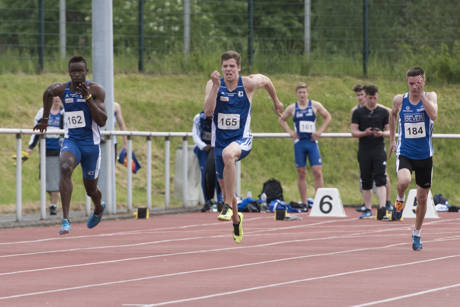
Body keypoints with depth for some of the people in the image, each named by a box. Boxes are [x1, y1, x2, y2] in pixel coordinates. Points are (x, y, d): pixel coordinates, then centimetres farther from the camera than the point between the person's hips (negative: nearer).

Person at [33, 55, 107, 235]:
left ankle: (98, 208, 53)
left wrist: (88, 98, -26)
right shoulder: (61, 89, -2)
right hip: (71, 141, 1)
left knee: (90, 189, 13)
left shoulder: (96, 90, -10)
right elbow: (47, 94, 23)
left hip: (91, 144, -1)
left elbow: (102, 121, -18)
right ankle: (66, 220, -38)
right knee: (65, 168, -33)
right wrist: (45, 119, 27)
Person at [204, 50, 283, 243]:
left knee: (228, 154, -40)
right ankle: (236, 220, 42)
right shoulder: (213, 84, -5)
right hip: (220, 140, 4)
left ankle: (228, 205, -34)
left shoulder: (248, 83, -8)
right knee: (224, 185, 13)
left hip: (242, 139, -4)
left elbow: (266, 81, 15)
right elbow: (208, 111, -20)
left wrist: (276, 101, 27)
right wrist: (216, 86, -27)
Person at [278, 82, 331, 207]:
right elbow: (281, 119, 18)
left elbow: (327, 117, 13)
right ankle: (304, 204, 7)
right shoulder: (292, 108, 4)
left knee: (317, 171, -10)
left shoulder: (315, 105, 3)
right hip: (299, 142, 1)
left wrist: (320, 131, 1)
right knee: (301, 173, 3)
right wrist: (289, 131, 4)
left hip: (312, 142, -1)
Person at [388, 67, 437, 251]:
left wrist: (422, 95, -26)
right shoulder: (399, 100, -4)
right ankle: (400, 200, 3)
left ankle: (417, 234, 30)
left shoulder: (430, 97, -7)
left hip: (425, 156, 1)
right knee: (403, 181, -33)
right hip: (404, 153, -1)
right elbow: (393, 115, 18)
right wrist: (392, 140, 16)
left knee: (422, 198, 10)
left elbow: (434, 115, -26)